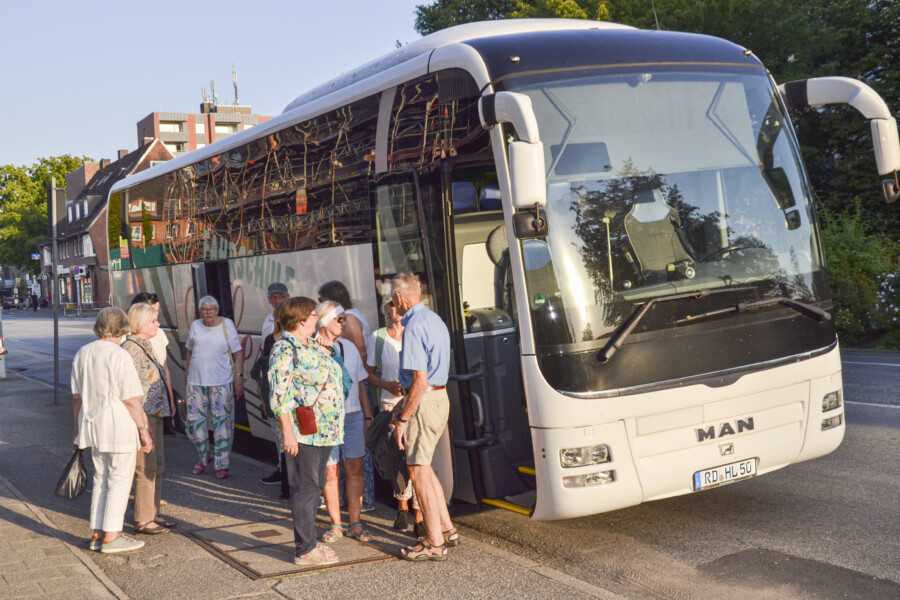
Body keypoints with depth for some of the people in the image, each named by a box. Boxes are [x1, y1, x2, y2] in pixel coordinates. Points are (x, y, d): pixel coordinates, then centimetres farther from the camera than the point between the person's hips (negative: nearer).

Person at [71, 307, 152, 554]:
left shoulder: (81, 354, 7)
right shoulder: (120, 356, -15)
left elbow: (76, 397, 12)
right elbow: (131, 400, -17)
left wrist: (78, 429, 21)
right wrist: (144, 429, -9)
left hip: (92, 426, 7)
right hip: (119, 427, -7)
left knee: (101, 479, 17)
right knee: (119, 480, 3)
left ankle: (97, 534, 20)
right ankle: (111, 536, 6)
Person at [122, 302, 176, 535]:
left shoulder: (146, 346, 13)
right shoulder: (130, 348, -16)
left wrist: (169, 402, 22)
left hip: (155, 414, 10)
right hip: (142, 416, -10)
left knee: (157, 466, 15)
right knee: (146, 468, -3)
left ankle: (153, 513, 25)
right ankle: (142, 520, 6)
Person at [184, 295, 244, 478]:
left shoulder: (227, 325, -1)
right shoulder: (195, 326, 9)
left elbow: (238, 353, -1)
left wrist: (239, 377, -8)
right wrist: (187, 375, 18)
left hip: (221, 382, -3)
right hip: (196, 381, 4)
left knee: (222, 422, -4)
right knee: (194, 421, 5)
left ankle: (222, 465, 5)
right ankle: (204, 455, 28)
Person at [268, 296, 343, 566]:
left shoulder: (313, 346, 15)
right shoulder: (284, 350, -13)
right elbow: (280, 394, -18)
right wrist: (288, 432, -22)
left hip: (323, 431, 9)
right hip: (302, 432, -9)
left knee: (315, 485, 15)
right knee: (305, 488, -3)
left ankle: (309, 541, 25)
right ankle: (305, 549, 4)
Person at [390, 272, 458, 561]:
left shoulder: (414, 327, -18)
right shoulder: (436, 321, 13)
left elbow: (420, 380, -22)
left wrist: (403, 419, -17)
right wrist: (405, 402, 25)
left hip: (424, 402, -10)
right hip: (441, 396, 10)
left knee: (419, 472, -1)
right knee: (424, 467, 19)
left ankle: (435, 543, 6)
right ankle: (447, 529, 23)